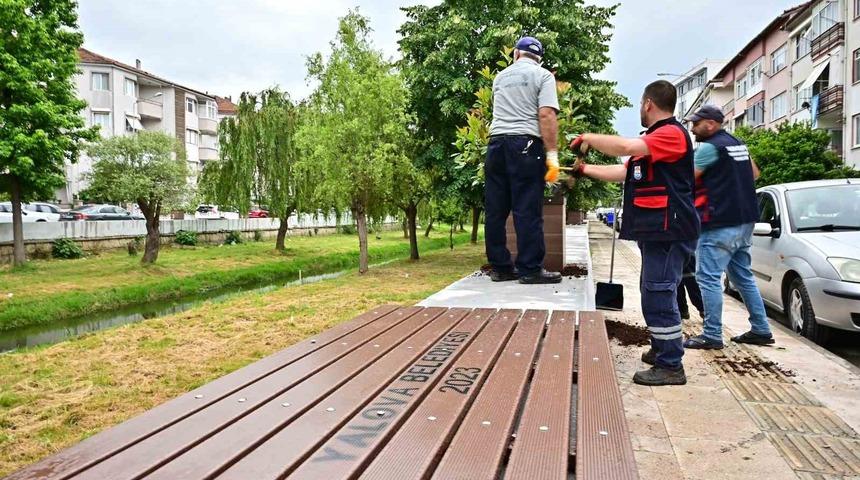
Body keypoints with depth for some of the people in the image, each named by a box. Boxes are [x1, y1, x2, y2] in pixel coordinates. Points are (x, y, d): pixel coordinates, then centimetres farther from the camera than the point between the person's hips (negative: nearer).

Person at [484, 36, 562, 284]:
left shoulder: (501, 76, 19)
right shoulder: (543, 75, 3)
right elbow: (546, 116, -10)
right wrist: (552, 155, -12)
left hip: (496, 142, 5)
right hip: (525, 143, -5)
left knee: (495, 209, 6)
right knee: (527, 209, -3)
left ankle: (500, 267, 11)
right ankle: (530, 269, 0)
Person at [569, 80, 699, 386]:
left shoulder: (672, 133, -11)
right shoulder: (653, 140, 23)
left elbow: (625, 147, -26)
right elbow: (624, 172, 25)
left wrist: (588, 139, -13)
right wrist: (585, 170, 26)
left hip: (668, 231, -11)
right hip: (656, 231, 11)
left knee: (658, 296, -9)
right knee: (654, 294, 17)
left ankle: (671, 366, -2)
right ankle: (661, 349, 30)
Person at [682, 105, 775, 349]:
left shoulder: (709, 147, -11)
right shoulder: (738, 144, 17)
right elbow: (754, 173, 27)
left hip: (720, 224, -10)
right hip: (745, 221, 10)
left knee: (709, 278, -6)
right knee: (743, 275, 16)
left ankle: (712, 335, -5)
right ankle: (761, 330, 21)